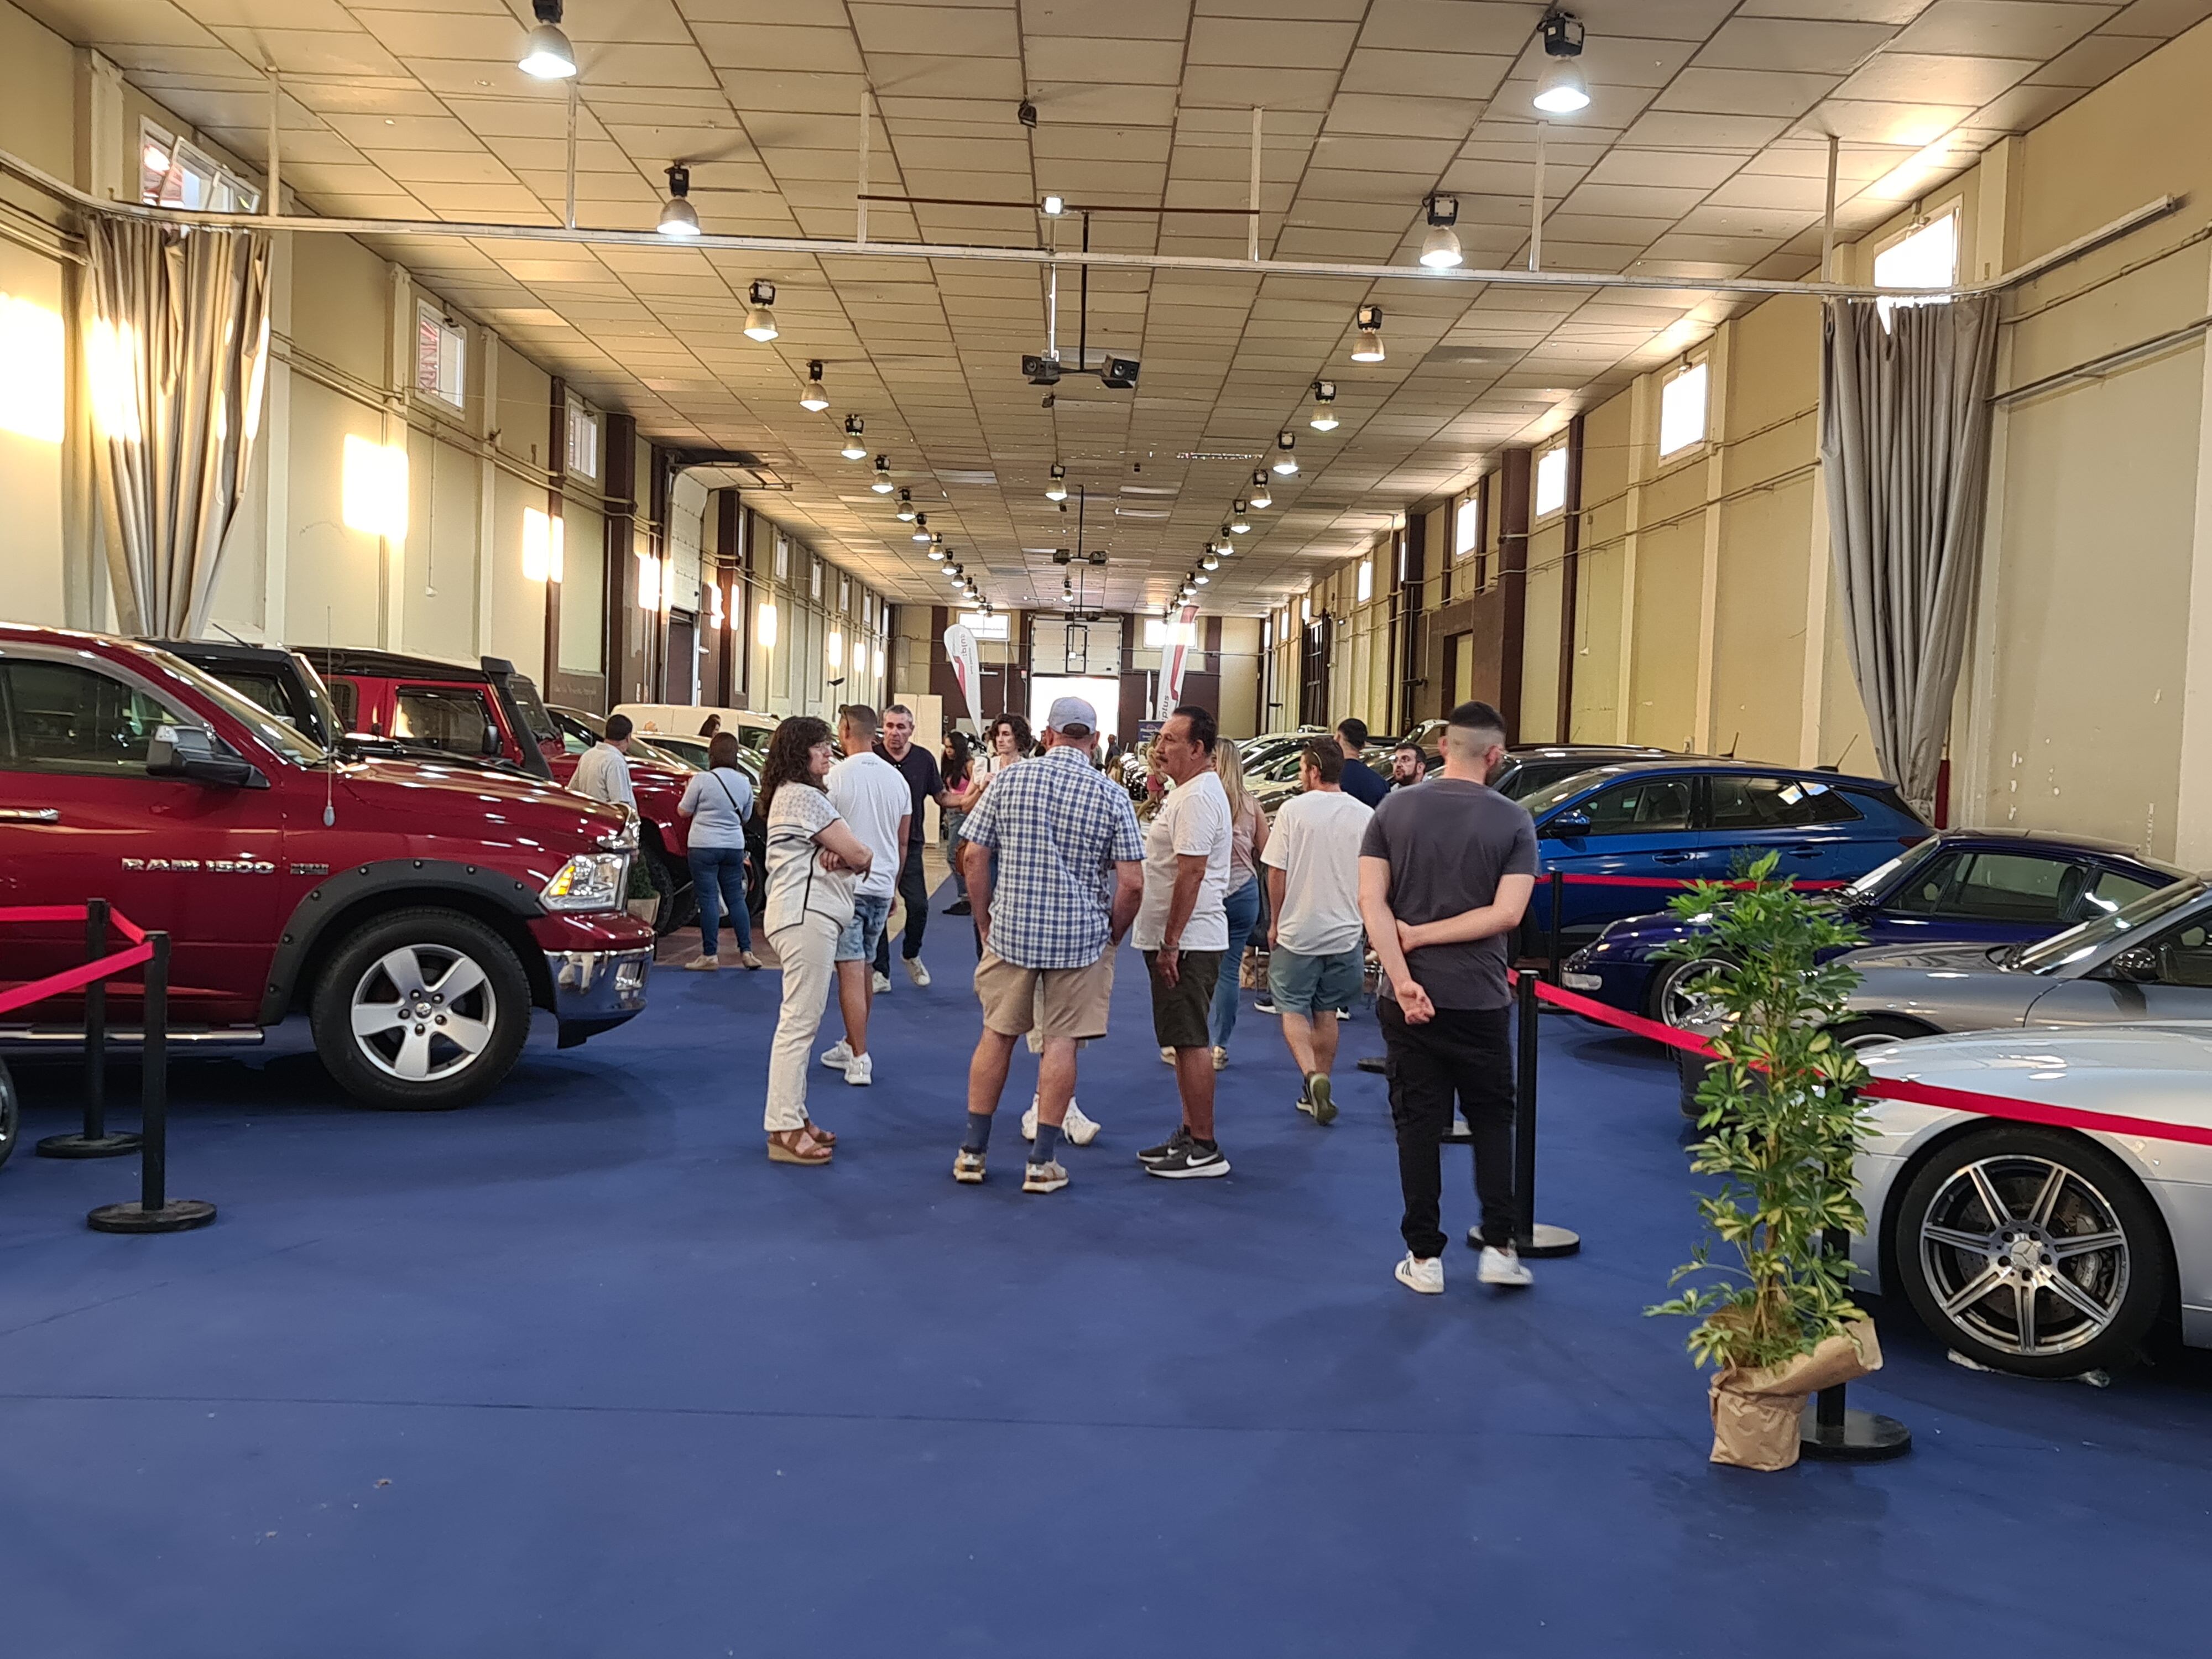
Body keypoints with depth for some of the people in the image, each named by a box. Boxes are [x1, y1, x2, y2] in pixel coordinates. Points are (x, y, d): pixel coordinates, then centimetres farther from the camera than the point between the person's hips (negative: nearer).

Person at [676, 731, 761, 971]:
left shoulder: (702, 780, -12)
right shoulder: (744, 783, 2)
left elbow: (684, 811, -2)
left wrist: (689, 791, 15)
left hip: (704, 847, -4)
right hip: (734, 846, 4)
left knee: (708, 899, 0)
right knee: (736, 898, 12)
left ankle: (710, 955, 2)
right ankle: (746, 951, 11)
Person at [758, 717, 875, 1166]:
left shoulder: (792, 794, 21)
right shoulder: (803, 796, -11)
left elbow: (839, 850, 15)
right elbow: (860, 855, -13)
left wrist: (833, 854, -8)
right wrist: (853, 857, 10)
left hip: (809, 915, 11)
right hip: (807, 915, -11)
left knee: (798, 1022, 13)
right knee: (799, 1023, -11)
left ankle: (793, 1117, 19)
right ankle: (785, 1131, -11)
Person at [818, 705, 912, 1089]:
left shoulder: (836, 776, -12)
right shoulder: (896, 778, 7)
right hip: (882, 886, 6)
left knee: (851, 971, -6)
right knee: (866, 969, 16)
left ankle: (860, 1060, -9)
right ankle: (851, 1045, 27)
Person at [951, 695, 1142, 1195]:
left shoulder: (1010, 779, -1)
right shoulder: (1110, 794, -5)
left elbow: (973, 858, -1)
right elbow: (1131, 883, -8)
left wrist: (985, 922, 10)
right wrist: (1111, 936, 6)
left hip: (1010, 930, 2)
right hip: (1080, 937, -1)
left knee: (997, 1035, 13)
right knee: (1060, 1043, 6)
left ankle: (972, 1152, 20)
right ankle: (1042, 1162, 10)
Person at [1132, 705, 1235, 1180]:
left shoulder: (1197, 798, -18)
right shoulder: (1187, 792, 16)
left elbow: (1191, 874, -23)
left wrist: (1171, 943, -23)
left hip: (1187, 941, -11)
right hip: (1176, 939, 11)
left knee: (1190, 1041, -6)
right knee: (1185, 1040, 15)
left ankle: (1204, 1148, -1)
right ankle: (1189, 1134, 23)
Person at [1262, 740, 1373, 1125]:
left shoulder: (1294, 809, -9)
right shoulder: (1366, 816, 0)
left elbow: (1277, 873, -7)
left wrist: (1275, 922, 4)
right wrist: (1363, 922, 15)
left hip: (1298, 930, -3)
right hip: (1346, 932, 3)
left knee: (1292, 1009, 5)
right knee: (1326, 1012, 15)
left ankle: (1312, 1076, -16)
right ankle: (1320, 1088, 19)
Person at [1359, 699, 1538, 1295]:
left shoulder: (1394, 810, -1)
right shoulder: (1513, 822, -6)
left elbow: (1372, 901, -9)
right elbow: (1506, 914, -14)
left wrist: (1402, 976, -15)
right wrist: (1424, 934, -9)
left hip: (1410, 995, 1)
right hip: (1479, 998, -1)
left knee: (1418, 1124, 8)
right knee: (1492, 1119, 16)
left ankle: (1425, 1257, 13)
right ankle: (1499, 1248, 14)